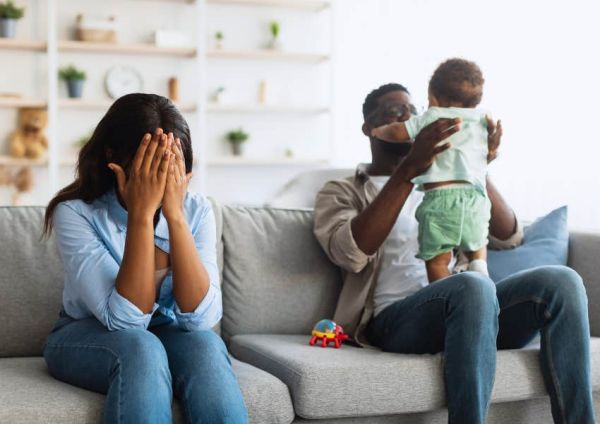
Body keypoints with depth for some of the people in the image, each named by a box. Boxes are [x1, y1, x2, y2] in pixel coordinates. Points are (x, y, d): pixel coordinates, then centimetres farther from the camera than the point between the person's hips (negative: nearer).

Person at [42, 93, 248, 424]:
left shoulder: (196, 210, -12)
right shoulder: (76, 212, -20)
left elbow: (202, 318, -24)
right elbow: (125, 319, -29)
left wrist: (174, 214, -31)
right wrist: (141, 214, -35)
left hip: (169, 335, 2)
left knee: (205, 345, -32)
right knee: (140, 348, -35)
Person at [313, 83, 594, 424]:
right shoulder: (342, 192, 14)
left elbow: (509, 237, 17)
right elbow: (351, 253, -10)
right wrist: (410, 168, -16)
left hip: (467, 308, 5)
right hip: (395, 319, -5)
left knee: (561, 281, -22)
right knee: (474, 285, -37)